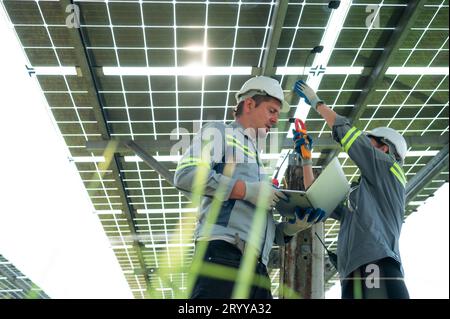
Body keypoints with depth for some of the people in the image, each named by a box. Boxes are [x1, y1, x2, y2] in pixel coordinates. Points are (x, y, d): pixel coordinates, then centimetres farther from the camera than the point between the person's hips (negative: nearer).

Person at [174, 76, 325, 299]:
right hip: (223, 254, -8)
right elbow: (185, 175, -10)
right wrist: (246, 189, -11)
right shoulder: (218, 133, 11)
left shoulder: (256, 160, 31)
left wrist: (291, 227, 9)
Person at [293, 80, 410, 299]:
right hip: (354, 278, 8)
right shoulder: (359, 195, 32)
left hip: (377, 269, -8)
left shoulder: (388, 168, 12)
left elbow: (345, 130, 9)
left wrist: (316, 102, 19)